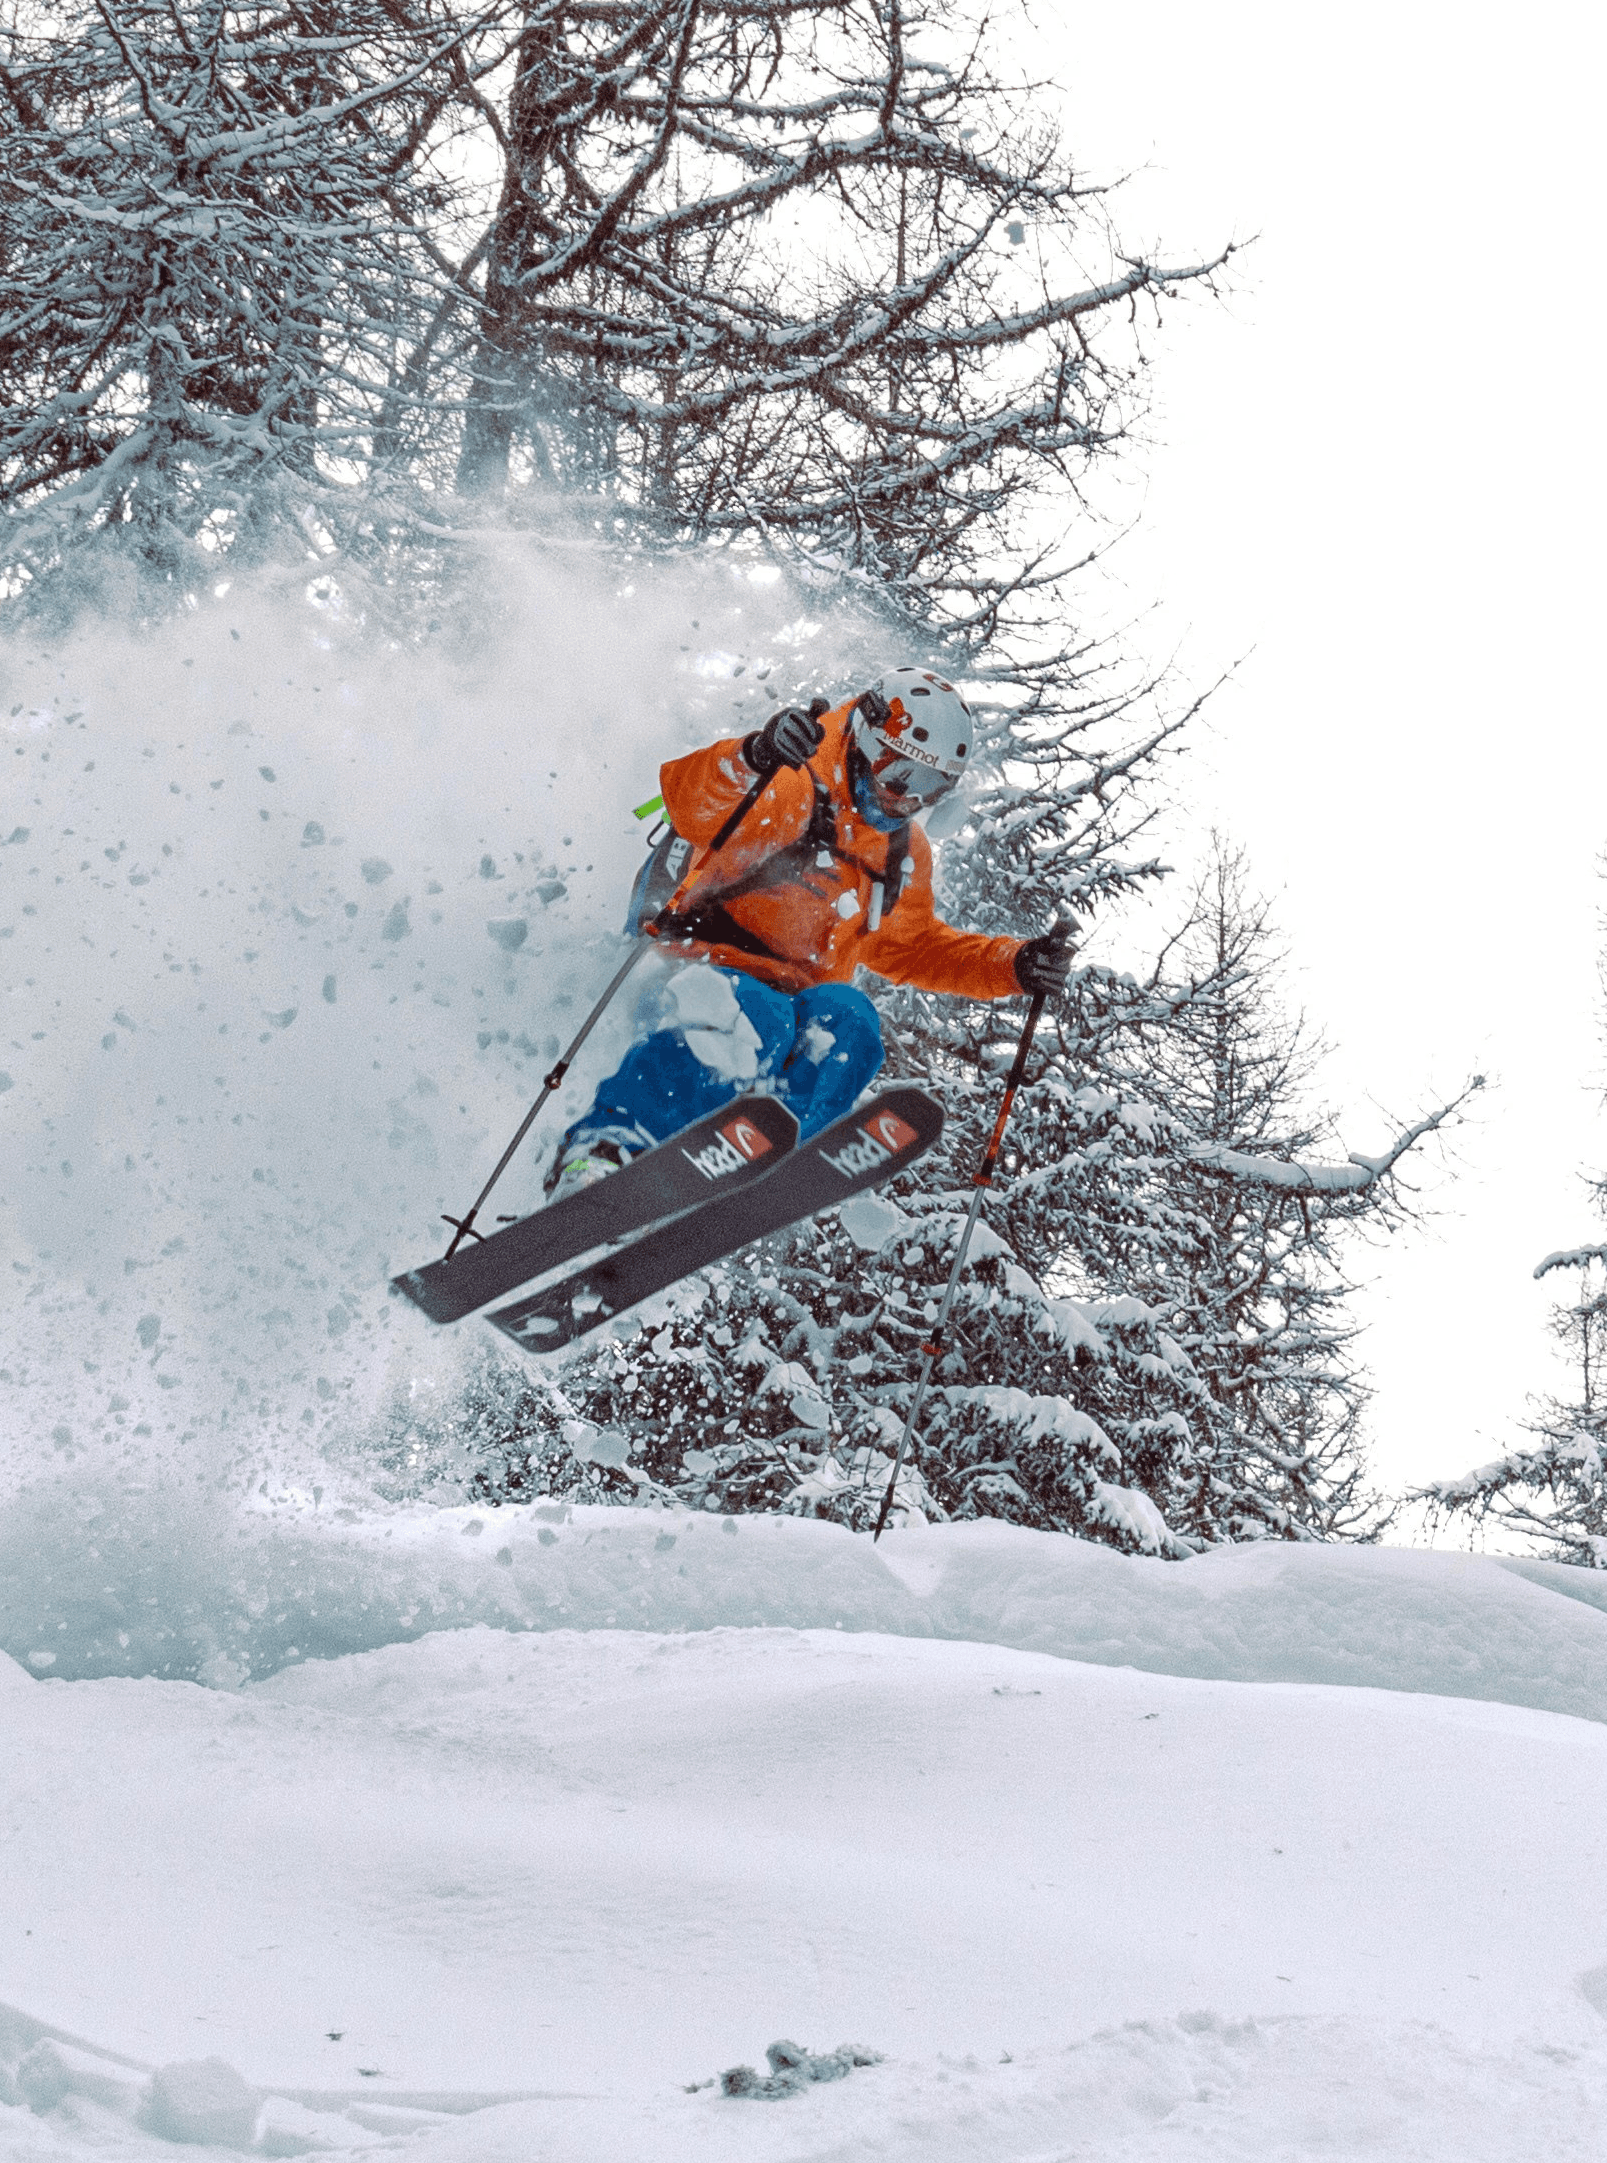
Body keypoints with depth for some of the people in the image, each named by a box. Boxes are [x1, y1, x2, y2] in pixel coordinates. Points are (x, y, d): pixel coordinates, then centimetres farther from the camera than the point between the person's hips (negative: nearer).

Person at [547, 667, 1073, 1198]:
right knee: (741, 1024, -42)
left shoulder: (904, 850, 20)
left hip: (801, 1000, 6)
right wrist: (753, 757, -45)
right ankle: (600, 1150, -44)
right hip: (719, 970, -6)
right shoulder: (795, 786, -5)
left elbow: (908, 946, 32)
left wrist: (1010, 965, 19)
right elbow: (691, 808, -24)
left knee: (847, 1020, -31)